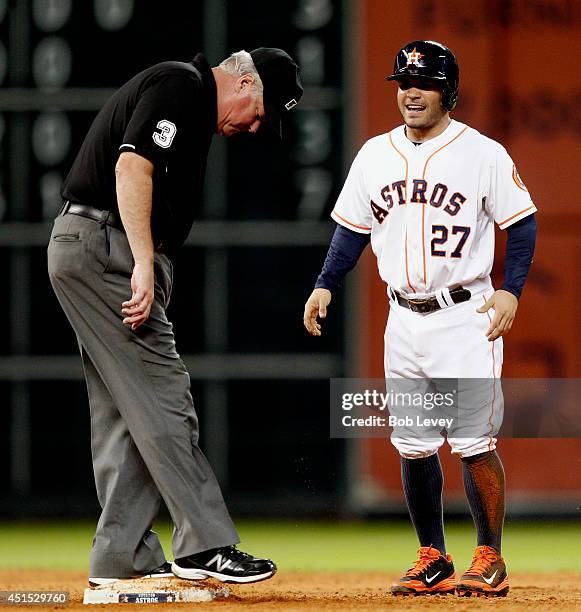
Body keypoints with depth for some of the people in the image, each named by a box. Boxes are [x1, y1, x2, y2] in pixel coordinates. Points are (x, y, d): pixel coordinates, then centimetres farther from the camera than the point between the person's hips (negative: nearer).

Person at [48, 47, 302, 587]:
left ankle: (122, 559, 11)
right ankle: (204, 545, -11)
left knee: (124, 410, 10)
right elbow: (132, 165, -22)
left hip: (86, 255, 11)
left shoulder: (192, 99, 22)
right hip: (105, 247, -11)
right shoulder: (180, 85, -10)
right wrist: (144, 265, -26)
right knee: (161, 395, -11)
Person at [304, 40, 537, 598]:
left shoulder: (483, 154, -5)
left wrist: (511, 290, -12)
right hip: (405, 321, 5)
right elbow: (353, 228, 17)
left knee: (474, 442, -8)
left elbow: (521, 222, -2)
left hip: (466, 317, -5)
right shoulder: (375, 155, 9)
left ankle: (489, 558, 4)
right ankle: (432, 560, 16)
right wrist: (325, 285, 5)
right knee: (412, 445, 6)